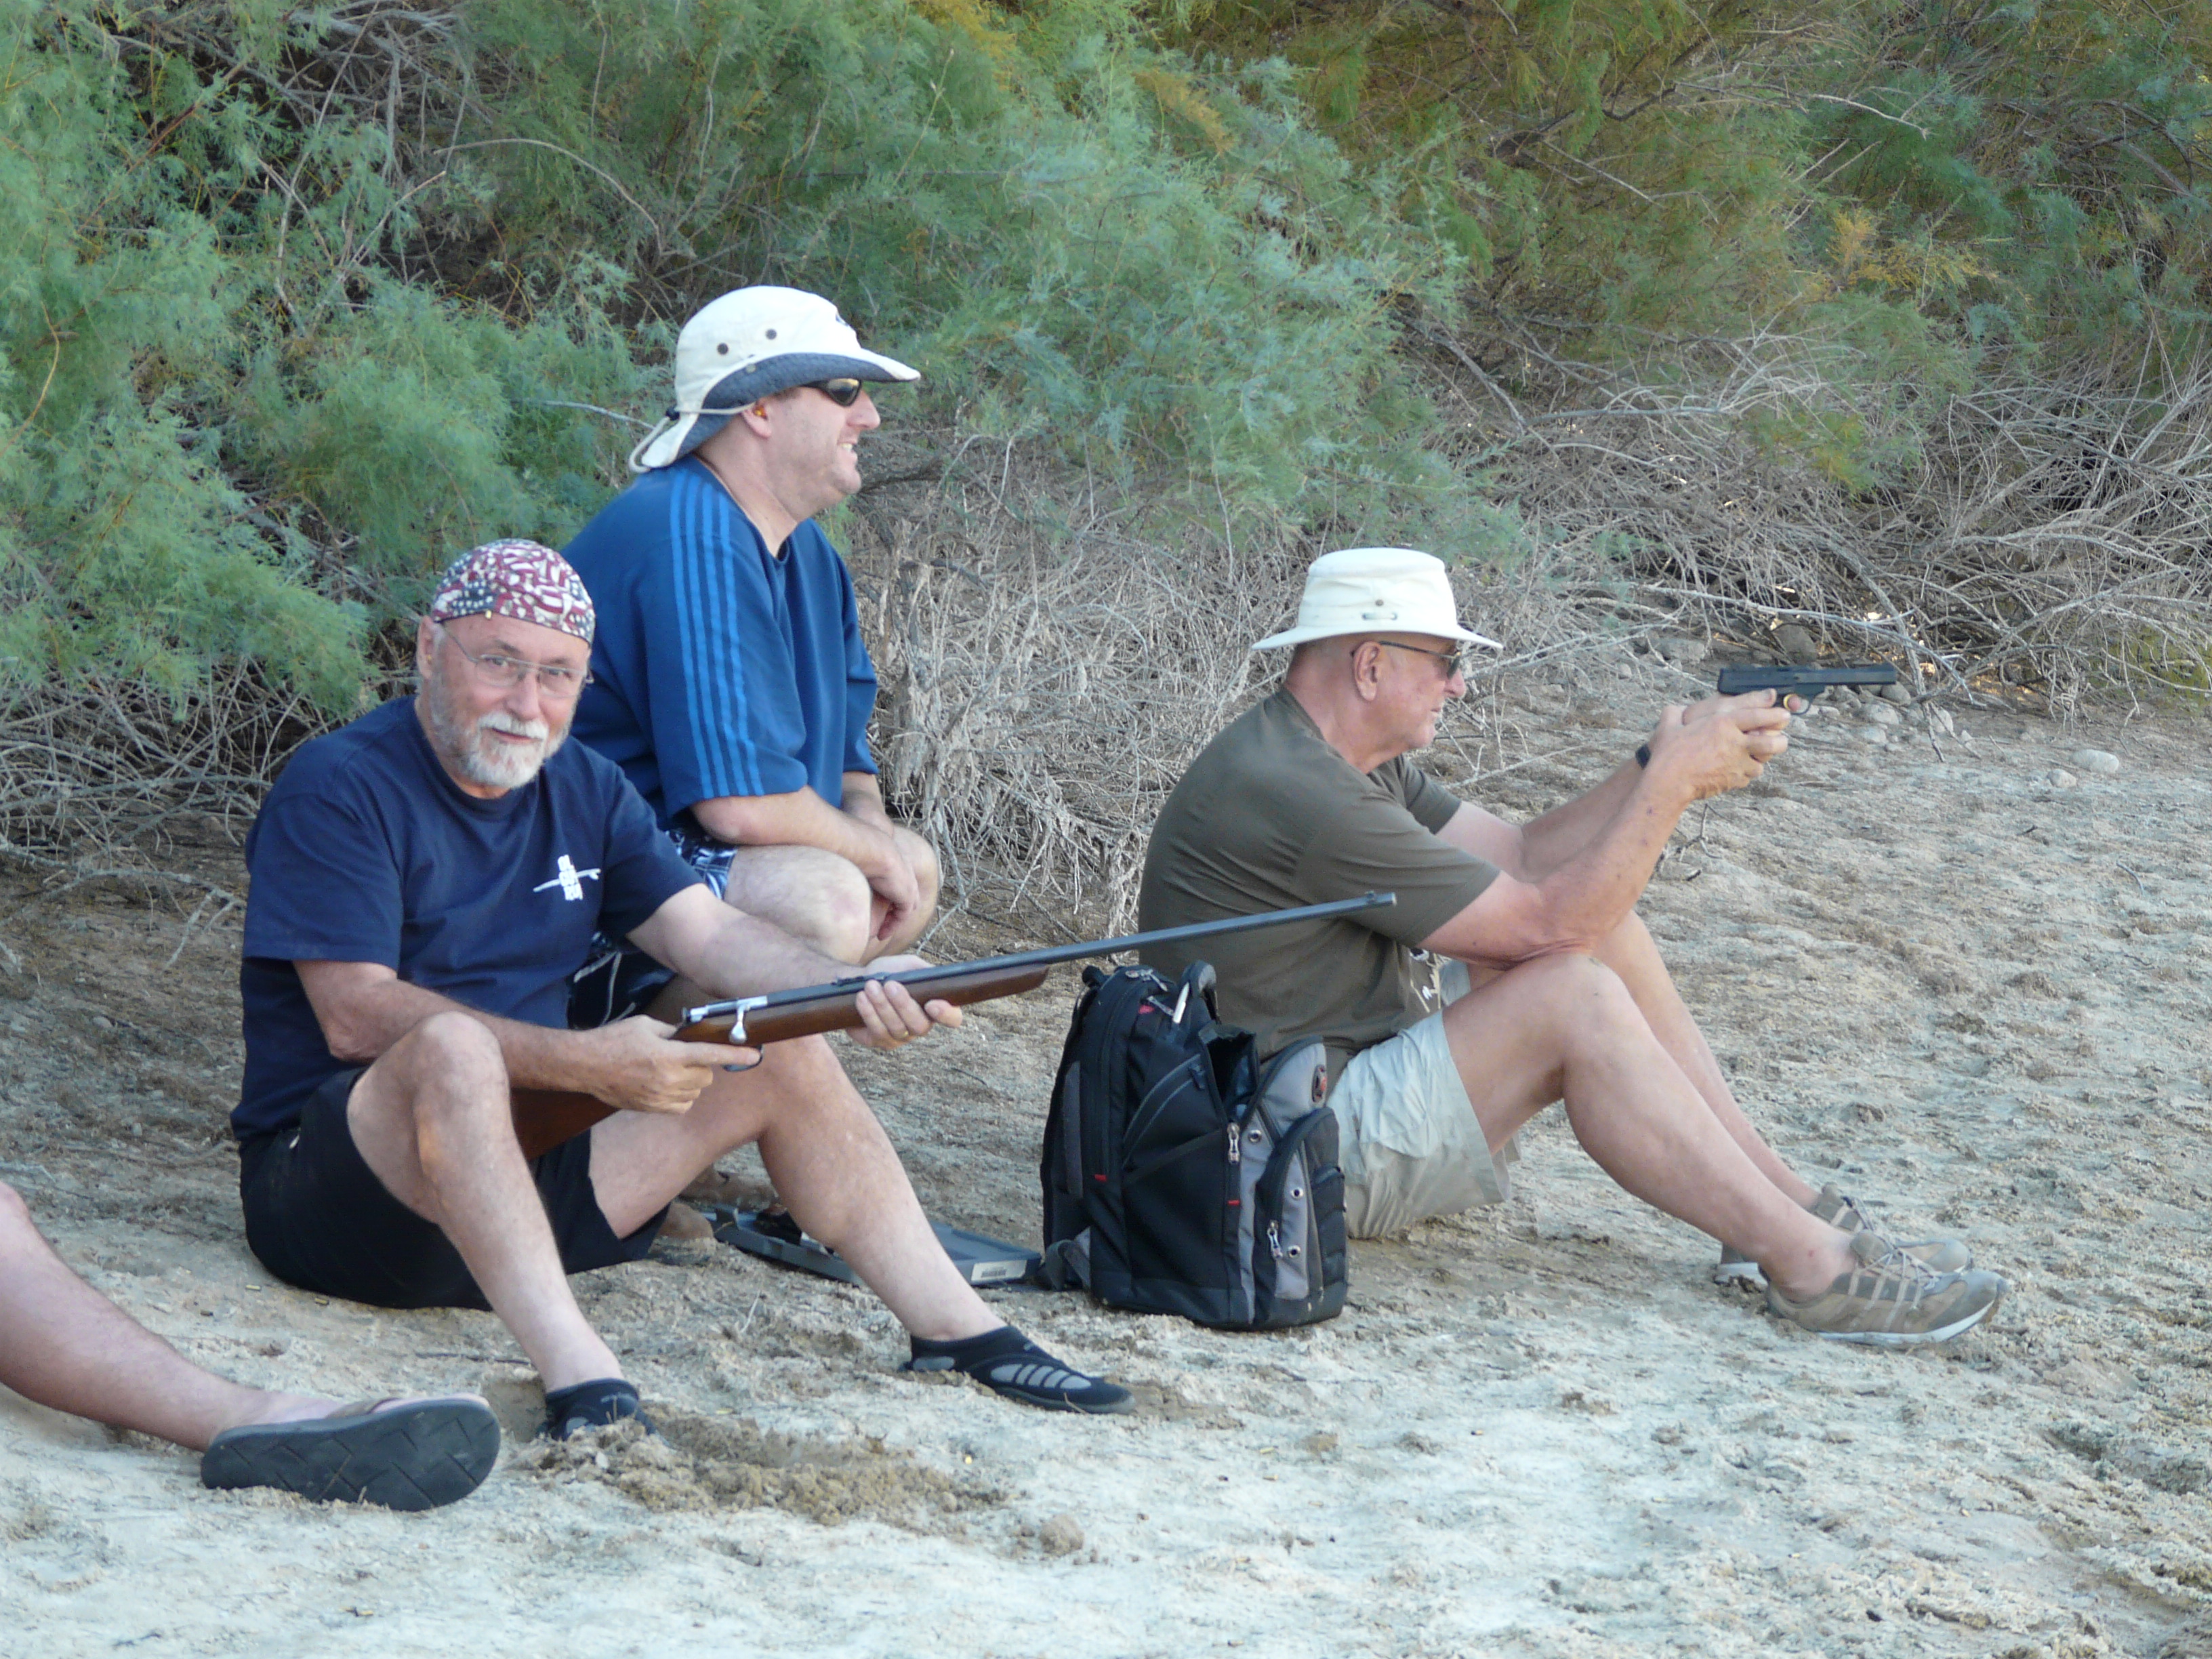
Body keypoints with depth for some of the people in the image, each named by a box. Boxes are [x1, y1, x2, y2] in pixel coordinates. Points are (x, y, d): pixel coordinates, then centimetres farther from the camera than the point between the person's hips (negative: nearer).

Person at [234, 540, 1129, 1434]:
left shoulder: (584, 790, 12)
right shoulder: (339, 788, -11)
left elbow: (713, 935, 3)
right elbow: (356, 1017, -22)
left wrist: (857, 990, -19)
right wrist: (584, 1064, -32)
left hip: (524, 1173, 8)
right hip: (334, 1184, -7)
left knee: (786, 1058, 2)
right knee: (454, 1044, -38)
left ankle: (956, 1328, 1)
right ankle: (575, 1375, -51)